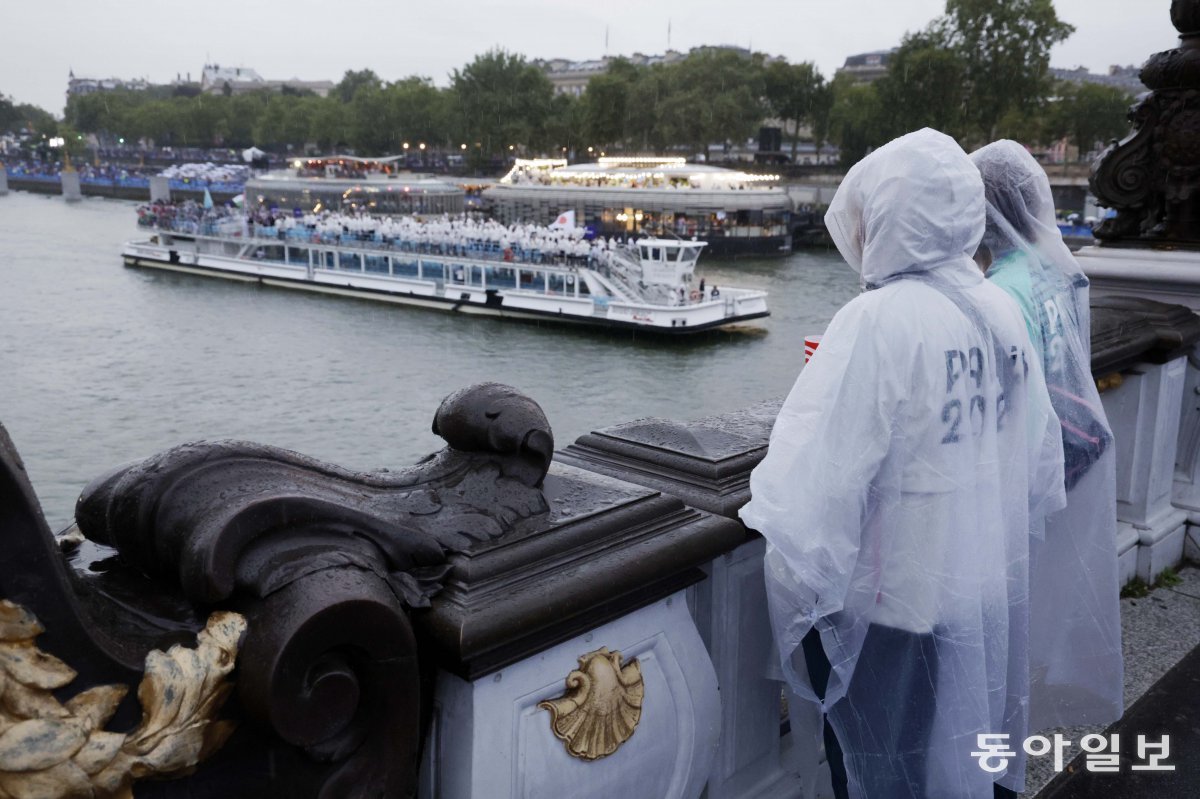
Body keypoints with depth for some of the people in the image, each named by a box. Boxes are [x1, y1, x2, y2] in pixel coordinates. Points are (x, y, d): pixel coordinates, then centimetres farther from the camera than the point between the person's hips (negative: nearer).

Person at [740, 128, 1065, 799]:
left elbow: (827, 478, -26)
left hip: (899, 602, -7)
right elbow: (1041, 460, 8)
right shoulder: (1001, 311, 0)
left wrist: (797, 591, -16)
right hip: (994, 593, 7)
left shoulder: (881, 321, -22)